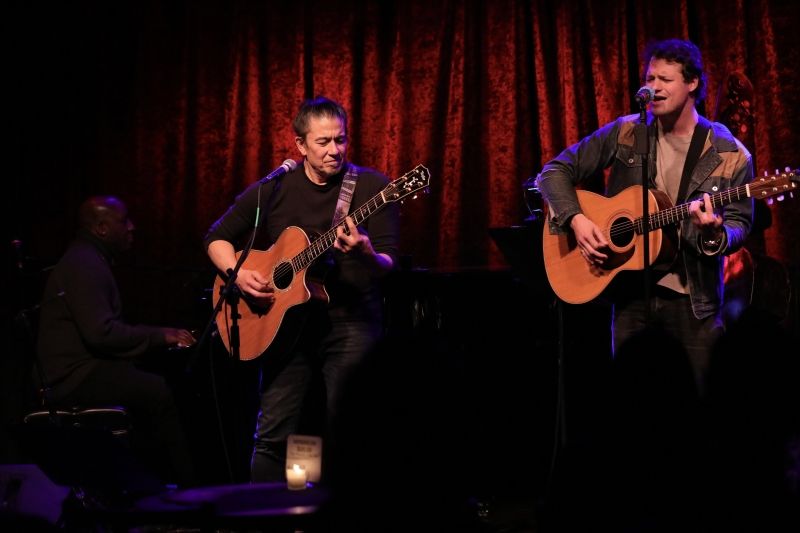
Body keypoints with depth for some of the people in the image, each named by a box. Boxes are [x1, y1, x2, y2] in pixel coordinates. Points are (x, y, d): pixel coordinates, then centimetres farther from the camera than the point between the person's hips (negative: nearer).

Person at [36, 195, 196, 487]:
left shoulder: (90, 260, 20)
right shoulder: (84, 265, -15)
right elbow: (101, 333, -25)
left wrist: (162, 336, 14)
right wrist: (159, 335, -16)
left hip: (82, 368, 11)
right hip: (76, 376, -11)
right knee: (161, 392, -24)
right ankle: (183, 486, -18)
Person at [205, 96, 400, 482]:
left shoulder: (372, 187, -2)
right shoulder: (274, 189, 5)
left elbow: (388, 266, -7)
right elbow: (217, 238, 14)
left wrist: (366, 254, -30)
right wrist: (237, 274, -5)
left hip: (351, 323, -2)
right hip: (286, 322, 2)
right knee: (274, 435, -1)